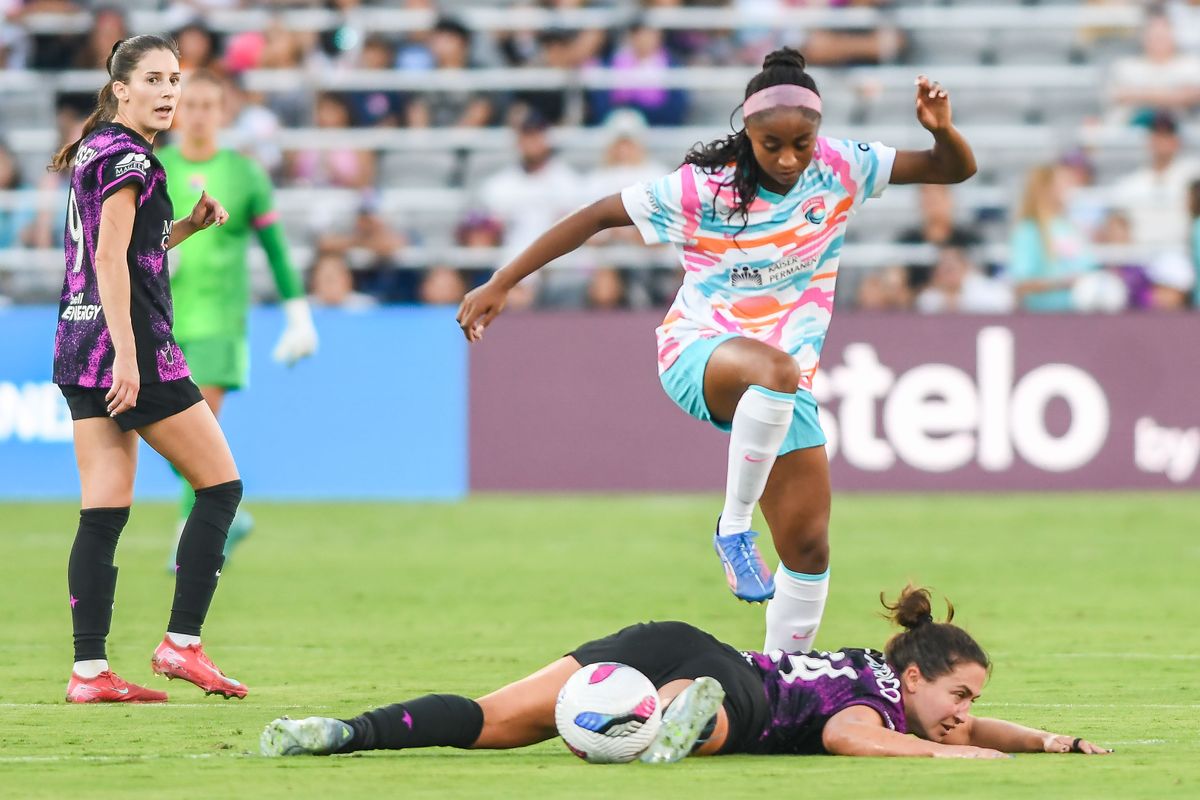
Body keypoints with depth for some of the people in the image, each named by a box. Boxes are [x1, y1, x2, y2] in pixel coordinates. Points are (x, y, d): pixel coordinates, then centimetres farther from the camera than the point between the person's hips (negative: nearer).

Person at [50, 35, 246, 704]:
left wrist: (189, 226, 17)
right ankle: (182, 643, -2)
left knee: (105, 514, 4)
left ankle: (89, 672, -2)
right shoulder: (128, 158, -11)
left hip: (82, 347, 9)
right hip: (129, 345, -9)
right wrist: (127, 355, -23)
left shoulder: (97, 150, 18)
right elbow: (109, 260, -19)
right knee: (221, 484, 0)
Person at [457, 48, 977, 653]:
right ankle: (733, 527, -26)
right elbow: (594, 217, -5)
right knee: (777, 370, -41)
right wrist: (499, 284, -7)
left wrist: (942, 130, -21)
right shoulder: (702, 188, -12)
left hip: (783, 389, 5)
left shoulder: (839, 168, -3)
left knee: (808, 546, -4)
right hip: (699, 354, -5)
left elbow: (954, 170, 3)